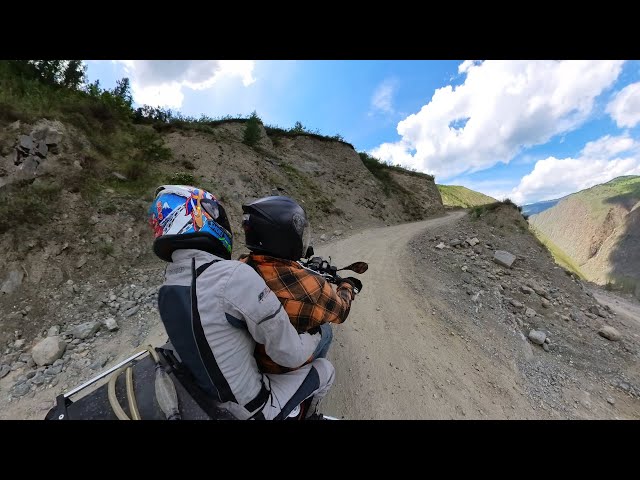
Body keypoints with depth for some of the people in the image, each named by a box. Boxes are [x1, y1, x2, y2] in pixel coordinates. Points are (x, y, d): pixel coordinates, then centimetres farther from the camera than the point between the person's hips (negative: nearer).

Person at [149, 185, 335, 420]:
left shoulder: (166, 288, -6)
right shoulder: (234, 275, -34)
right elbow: (291, 354, -28)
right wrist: (316, 334, -6)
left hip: (205, 401, 7)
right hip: (250, 408, -6)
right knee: (325, 369, 11)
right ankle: (307, 414, 41)